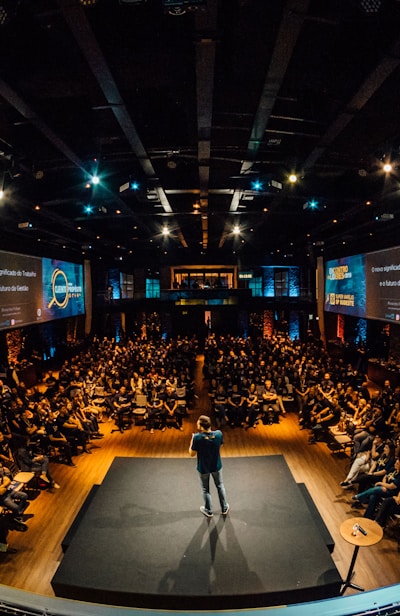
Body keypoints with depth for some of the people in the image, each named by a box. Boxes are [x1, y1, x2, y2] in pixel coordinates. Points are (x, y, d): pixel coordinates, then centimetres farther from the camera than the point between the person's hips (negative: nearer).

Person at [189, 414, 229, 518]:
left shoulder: (197, 437, -31)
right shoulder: (219, 434, -22)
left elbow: (192, 454, -19)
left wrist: (192, 440, -7)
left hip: (203, 468, -2)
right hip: (216, 466, 2)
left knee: (205, 490, 22)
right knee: (220, 486, 26)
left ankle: (209, 511, 39)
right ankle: (224, 508, 41)